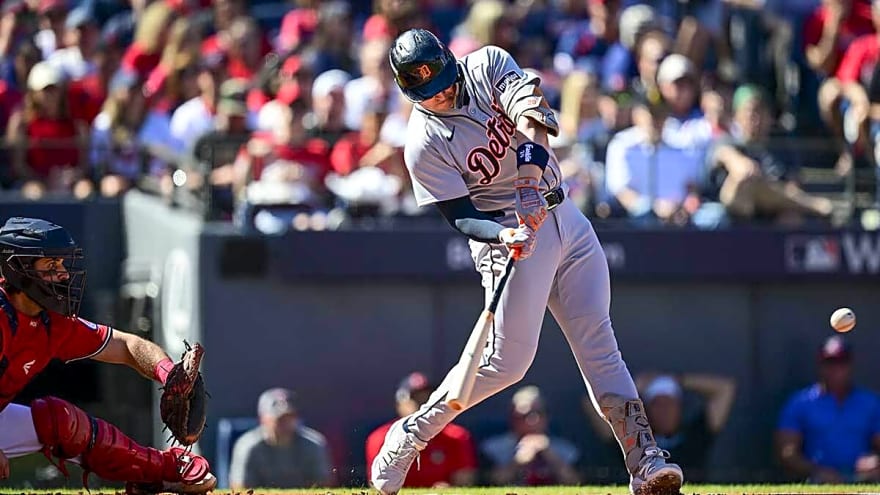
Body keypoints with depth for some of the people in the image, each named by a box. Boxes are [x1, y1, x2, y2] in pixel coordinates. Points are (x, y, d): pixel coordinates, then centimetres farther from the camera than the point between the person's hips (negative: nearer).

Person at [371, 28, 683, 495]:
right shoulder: (424, 146, -13)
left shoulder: (487, 65, -4)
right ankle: (411, 433, 6)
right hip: (507, 231, -5)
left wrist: (531, 173, -37)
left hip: (562, 214, 5)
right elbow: (461, 216, -13)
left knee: (599, 346, -2)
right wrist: (503, 236, -33)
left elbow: (530, 108, -20)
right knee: (507, 361, -10)